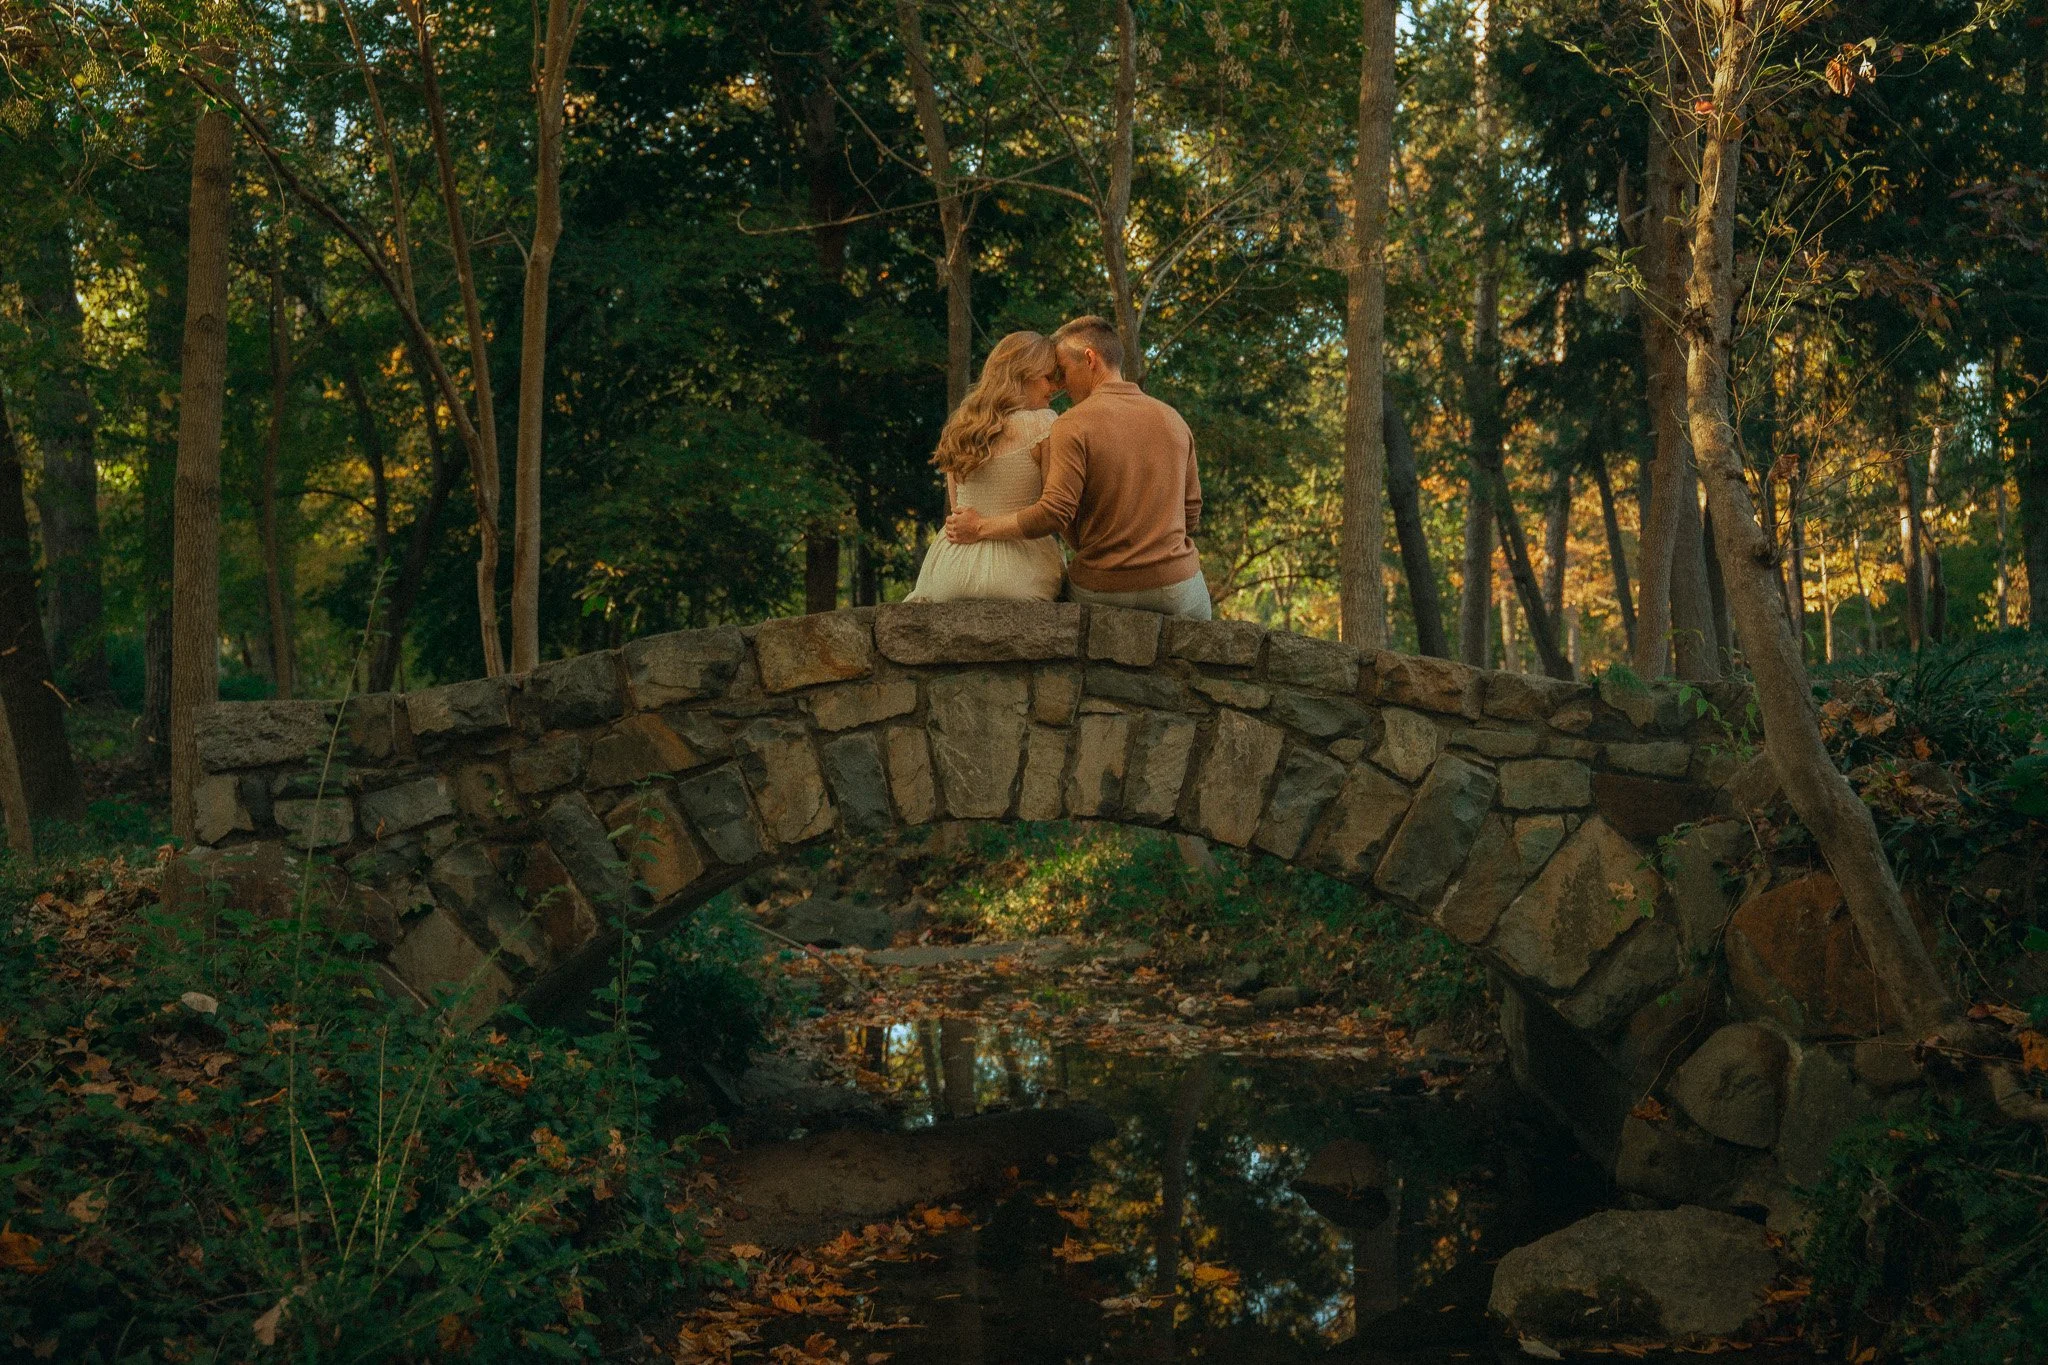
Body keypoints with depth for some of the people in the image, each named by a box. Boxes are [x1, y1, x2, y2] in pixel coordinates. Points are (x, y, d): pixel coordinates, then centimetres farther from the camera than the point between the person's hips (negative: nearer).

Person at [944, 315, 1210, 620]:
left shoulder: (1073, 425, -10)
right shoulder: (1173, 420, 7)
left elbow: (1053, 513, -18)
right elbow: (1191, 515, 12)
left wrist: (983, 527, -6)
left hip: (1101, 590, -3)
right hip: (1175, 584, 4)